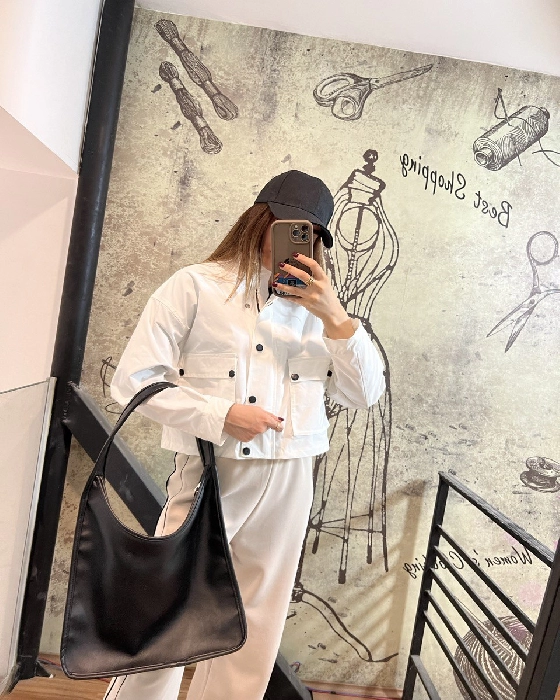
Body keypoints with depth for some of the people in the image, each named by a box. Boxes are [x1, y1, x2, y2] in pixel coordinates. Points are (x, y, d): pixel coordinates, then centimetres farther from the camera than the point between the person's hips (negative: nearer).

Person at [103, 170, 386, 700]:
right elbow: (133, 379, -5)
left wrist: (333, 315, -8)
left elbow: (365, 394, 4)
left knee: (254, 637, 16)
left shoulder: (315, 305, 10)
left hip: (288, 482, 4)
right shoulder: (197, 286, 0)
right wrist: (220, 415, -15)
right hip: (210, 474, -3)